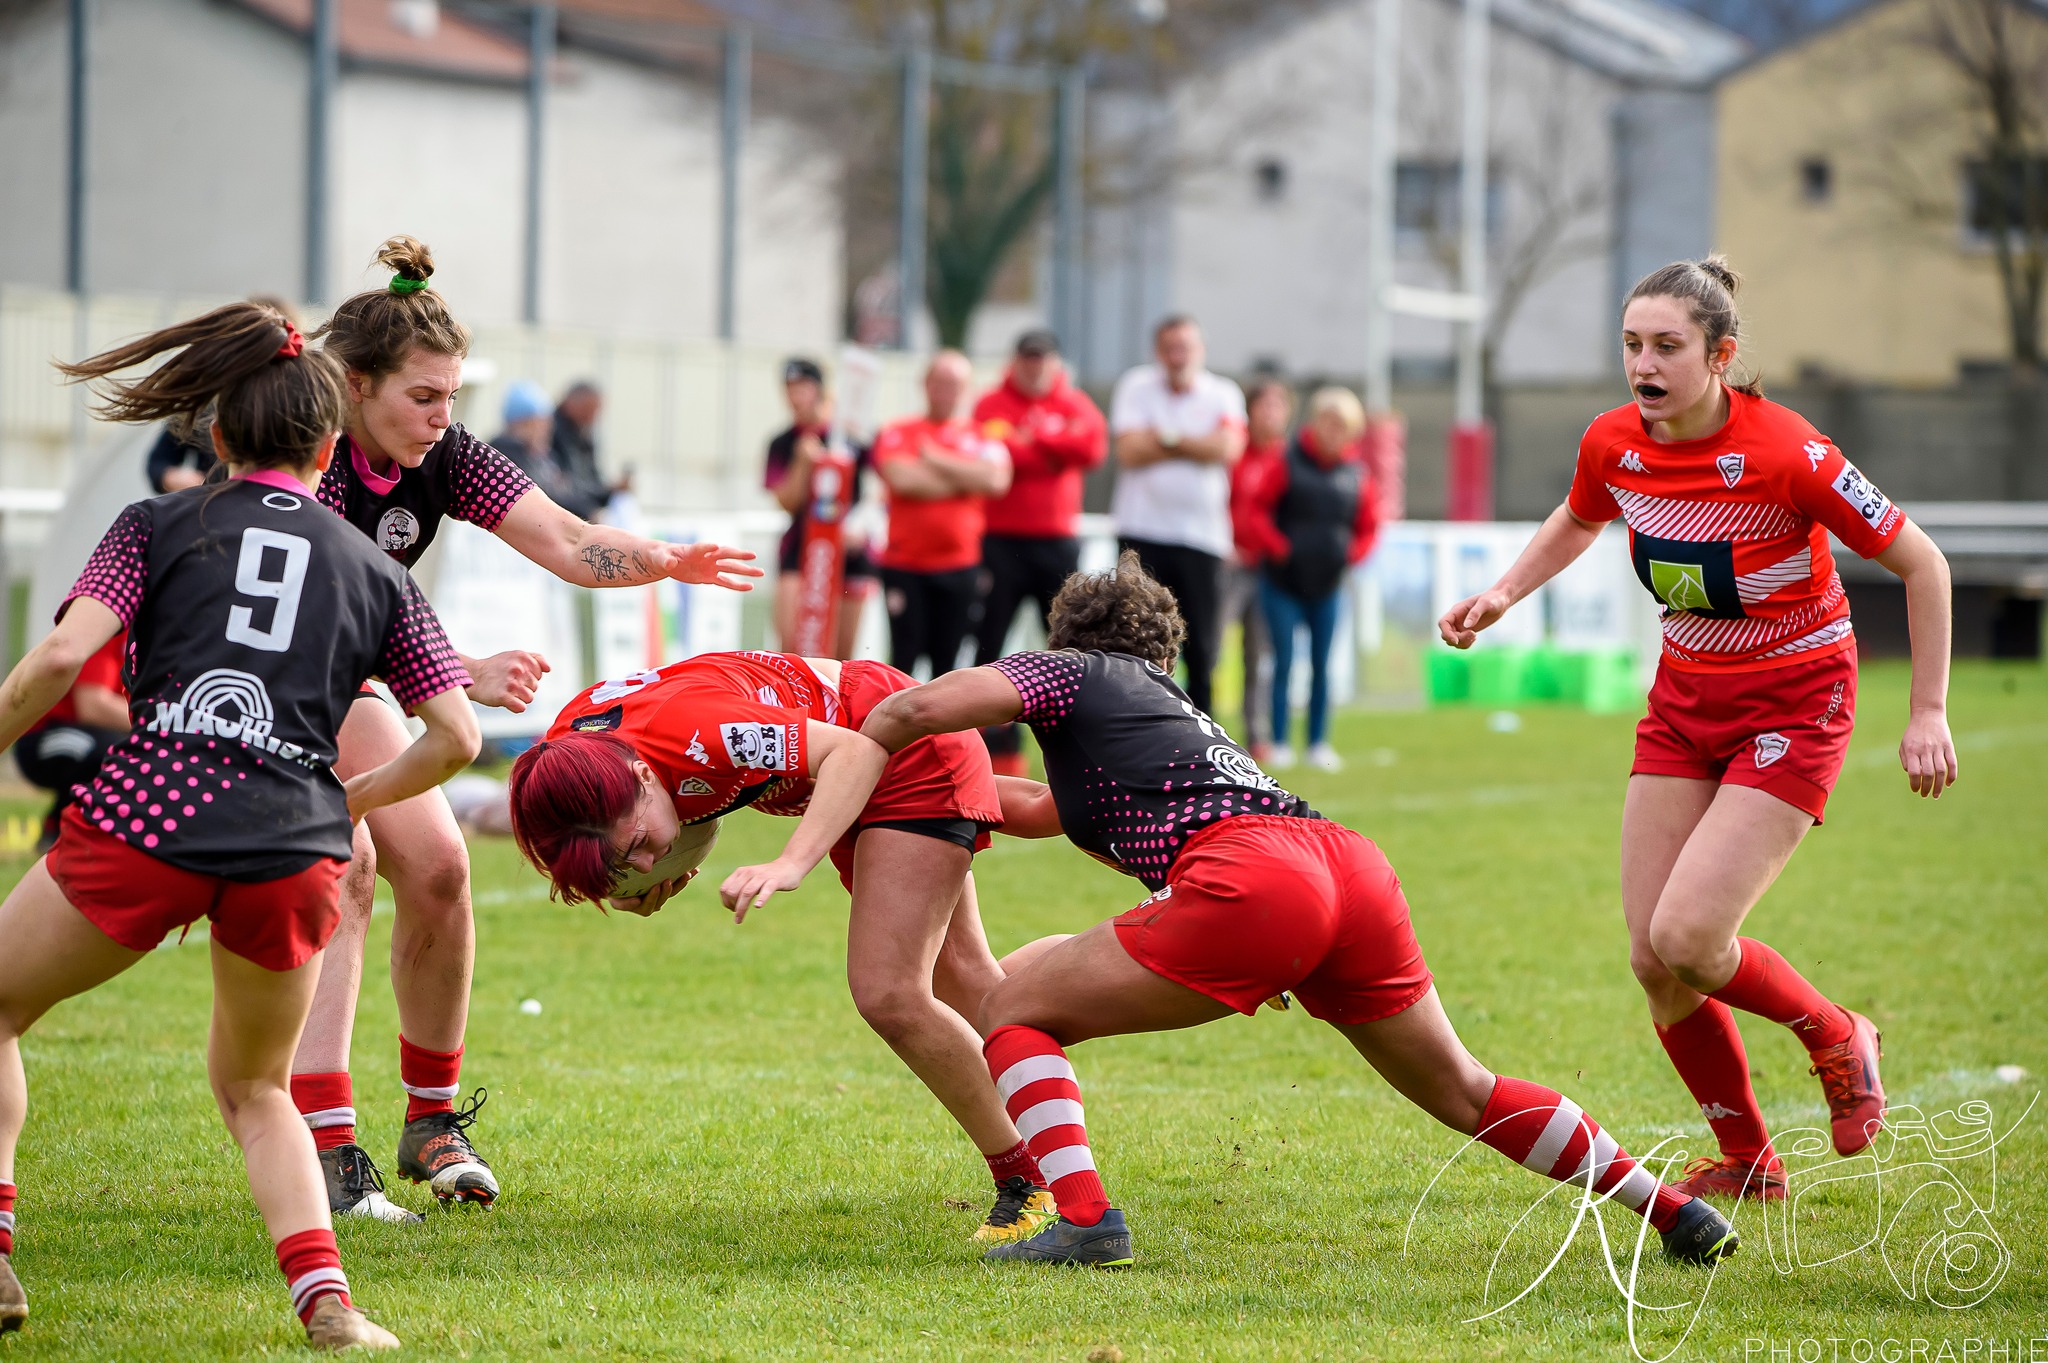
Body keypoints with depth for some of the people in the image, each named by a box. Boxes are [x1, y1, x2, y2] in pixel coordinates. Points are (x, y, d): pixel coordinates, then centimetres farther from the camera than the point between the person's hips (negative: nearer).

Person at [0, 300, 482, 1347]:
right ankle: (324, 1298, 3)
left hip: (147, 819, -3)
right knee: (253, 1088, 25)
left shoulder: (158, 528, 12)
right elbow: (454, 738, 14)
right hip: (298, 853, 3)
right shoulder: (374, 573, 19)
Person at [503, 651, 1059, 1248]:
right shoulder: (567, 745, -18)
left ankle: (1026, 1183, -1)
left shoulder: (691, 729, -41)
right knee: (959, 978, 24)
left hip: (913, 754, -9)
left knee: (890, 997, -18)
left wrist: (793, 862, -48)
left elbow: (859, 750, -36)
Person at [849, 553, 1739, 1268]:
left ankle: (1082, 1218, -13)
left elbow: (923, 709, 2)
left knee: (1012, 1014, 4)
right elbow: (1053, 809, 53)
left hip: (1252, 880, -8)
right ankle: (1671, 1209, 29)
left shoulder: (1066, 672, 18)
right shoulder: (1169, 706, 39)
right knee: (1461, 1093, 25)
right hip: (1352, 864, 8)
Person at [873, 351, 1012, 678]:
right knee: (905, 654, -4)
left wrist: (936, 459, -7)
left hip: (961, 568, 2)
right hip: (905, 566, -2)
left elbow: (996, 479, -11)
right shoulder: (896, 433, 4)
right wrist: (965, 480, -5)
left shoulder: (983, 439, 8)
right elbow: (900, 478, -14)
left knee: (947, 658, 5)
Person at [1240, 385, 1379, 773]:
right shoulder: (1289, 465, -7)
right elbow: (1256, 509, -6)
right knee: (1284, 660, -3)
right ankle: (1280, 744, 2)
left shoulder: (1356, 475, 2)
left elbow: (1369, 526, 11)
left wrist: (1352, 552, -5)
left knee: (1321, 665, 6)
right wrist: (1278, 547, -15)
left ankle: (1318, 744, 12)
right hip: (1282, 582, -3)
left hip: (1326, 584, 3)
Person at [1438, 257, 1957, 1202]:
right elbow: (1576, 522, 18)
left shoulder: (1787, 456, -25)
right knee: (1653, 959, -1)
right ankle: (1746, 1160, 20)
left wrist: (1928, 713, -14)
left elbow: (1919, 563, -13)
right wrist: (1502, 595, 2)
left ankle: (1834, 1038, 11)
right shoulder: (1614, 445, -8)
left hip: (1793, 703, -6)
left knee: (1687, 938, -19)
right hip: (1685, 696, 6)